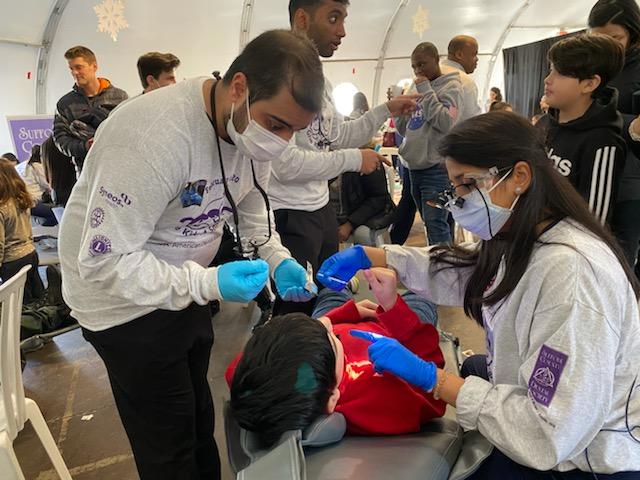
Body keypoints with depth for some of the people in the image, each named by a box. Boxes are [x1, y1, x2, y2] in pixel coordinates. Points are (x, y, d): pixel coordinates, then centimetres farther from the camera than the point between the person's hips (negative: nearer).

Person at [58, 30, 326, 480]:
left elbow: (251, 208, 5)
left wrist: (277, 260, -12)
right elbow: (103, 262, -30)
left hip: (184, 287, 7)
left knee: (199, 418, 25)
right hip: (126, 302, -7)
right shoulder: (154, 136, -34)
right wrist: (208, 283, -39)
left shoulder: (254, 125, -10)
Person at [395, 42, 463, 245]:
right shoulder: (420, 89, 17)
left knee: (436, 226, -12)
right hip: (415, 167, 7)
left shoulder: (451, 87, -3)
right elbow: (404, 129, 17)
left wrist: (427, 91, -14)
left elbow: (446, 123, -18)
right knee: (430, 225, 14)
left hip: (437, 169, -7)